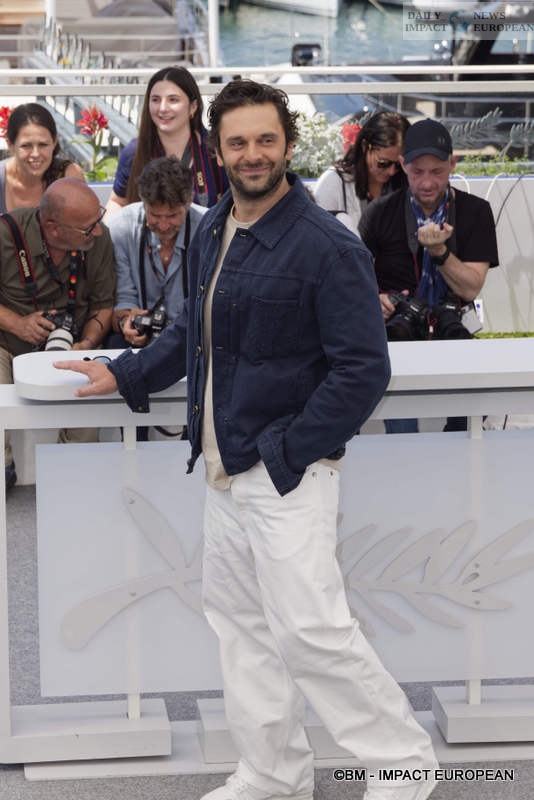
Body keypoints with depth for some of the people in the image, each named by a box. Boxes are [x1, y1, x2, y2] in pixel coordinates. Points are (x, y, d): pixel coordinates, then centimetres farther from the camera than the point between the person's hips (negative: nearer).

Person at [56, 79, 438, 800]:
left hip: (289, 473, -8)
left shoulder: (327, 246, -16)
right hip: (225, 470, 8)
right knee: (239, 621, 14)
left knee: (312, 629, -9)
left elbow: (364, 368, -17)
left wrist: (288, 452, -18)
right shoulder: (211, 232, 9)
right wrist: (124, 374, 19)